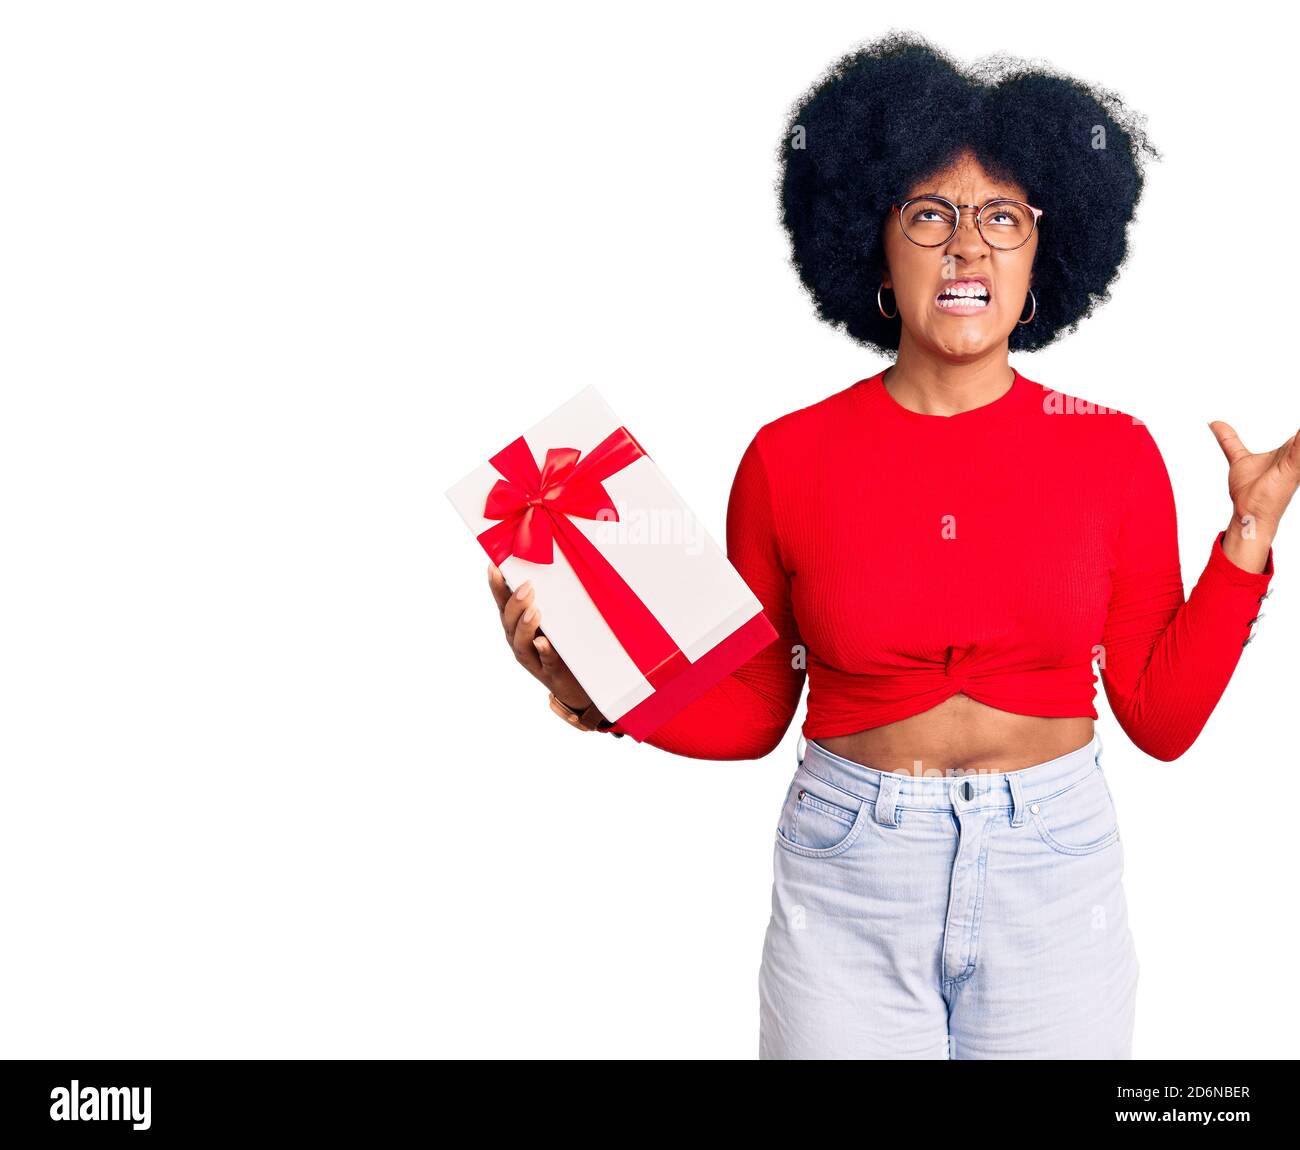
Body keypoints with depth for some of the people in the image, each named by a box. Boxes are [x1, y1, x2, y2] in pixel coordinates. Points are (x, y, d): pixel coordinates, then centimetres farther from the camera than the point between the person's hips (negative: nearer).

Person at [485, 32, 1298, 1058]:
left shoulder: (1116, 455, -3)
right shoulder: (788, 458, -6)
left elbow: (1164, 719, 0)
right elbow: (751, 713, 1)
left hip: (1055, 868, 1)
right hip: (847, 881, -1)